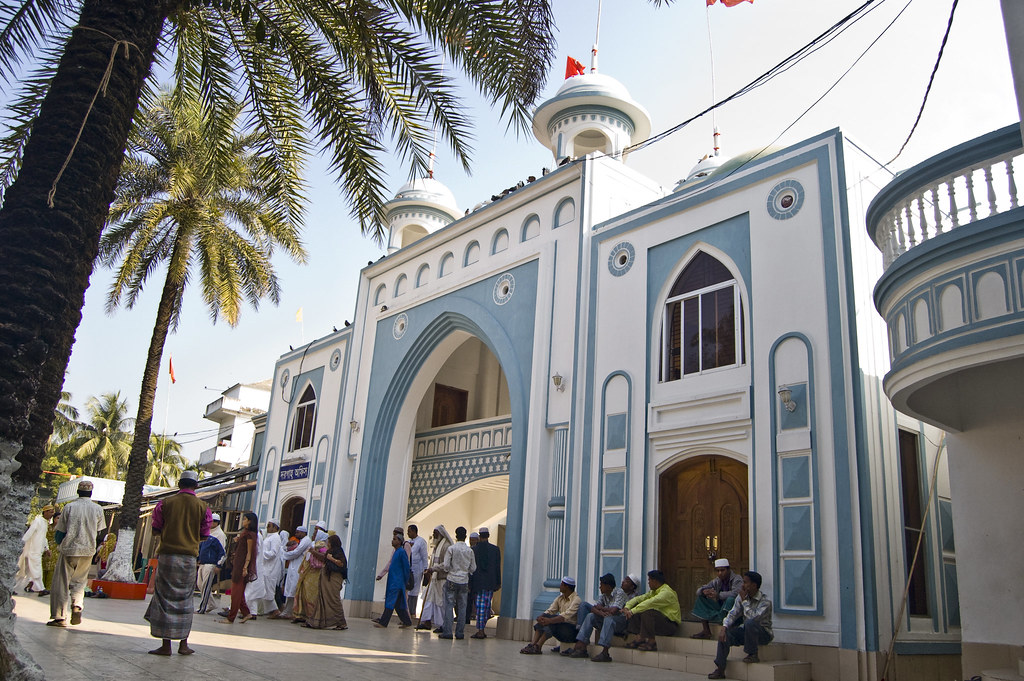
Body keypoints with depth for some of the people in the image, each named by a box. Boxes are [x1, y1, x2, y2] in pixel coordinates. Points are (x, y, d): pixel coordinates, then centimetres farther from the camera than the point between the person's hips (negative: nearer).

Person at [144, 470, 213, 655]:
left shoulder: (166, 503, -1)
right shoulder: (202, 506, 1)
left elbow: (156, 529, 4)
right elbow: (204, 535, 4)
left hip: (168, 554, -1)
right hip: (189, 557, 1)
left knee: (165, 597, 4)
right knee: (185, 600, 10)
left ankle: (166, 644, 4)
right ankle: (183, 644, 13)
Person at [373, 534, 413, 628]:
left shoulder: (402, 552, -10)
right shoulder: (395, 552, 18)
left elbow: (407, 567, -12)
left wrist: (405, 581, -11)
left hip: (397, 581, -9)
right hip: (392, 580, 9)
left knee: (391, 601, -10)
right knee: (398, 603, 10)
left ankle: (383, 623, -11)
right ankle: (407, 621, 17)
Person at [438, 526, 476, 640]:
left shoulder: (451, 548, -8)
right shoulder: (470, 550, 1)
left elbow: (446, 566, -10)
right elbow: (473, 568, 6)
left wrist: (442, 565, 11)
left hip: (452, 580, -2)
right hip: (464, 581, 3)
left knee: (449, 606, 2)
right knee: (462, 607, 7)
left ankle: (447, 632, -1)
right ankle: (460, 633, 8)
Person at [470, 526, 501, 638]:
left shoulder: (473, 549, -3)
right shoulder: (495, 549, -1)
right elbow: (498, 567, 3)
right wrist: (498, 583, 10)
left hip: (477, 582, 0)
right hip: (490, 583, 0)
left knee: (479, 606, 9)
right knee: (485, 606, 4)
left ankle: (480, 630, 9)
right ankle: (481, 630, 2)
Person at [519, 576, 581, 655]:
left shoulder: (576, 599, -13)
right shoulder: (560, 598, 13)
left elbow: (566, 616, -26)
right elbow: (550, 610, 5)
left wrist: (550, 620, -35)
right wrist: (541, 617, -18)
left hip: (572, 629, -7)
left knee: (551, 623, -30)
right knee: (544, 618, -14)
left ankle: (537, 647, -30)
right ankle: (533, 644, -26)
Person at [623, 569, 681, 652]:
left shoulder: (666, 592, -18)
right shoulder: (653, 592, 12)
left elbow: (650, 603, -31)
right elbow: (638, 599, 6)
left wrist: (632, 611, -33)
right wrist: (627, 607, -13)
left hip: (670, 624, -9)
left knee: (647, 612, -33)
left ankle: (651, 643, -23)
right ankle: (639, 638, -10)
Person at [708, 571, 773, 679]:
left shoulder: (765, 601, -18)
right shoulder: (741, 597, 1)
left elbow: (753, 617, -32)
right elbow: (732, 614, -4)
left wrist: (744, 600, -25)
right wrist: (724, 628, -19)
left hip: (763, 633, -6)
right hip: (746, 631, 6)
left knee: (749, 623, -36)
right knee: (725, 635, -19)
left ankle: (753, 655, -17)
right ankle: (720, 669, -15)